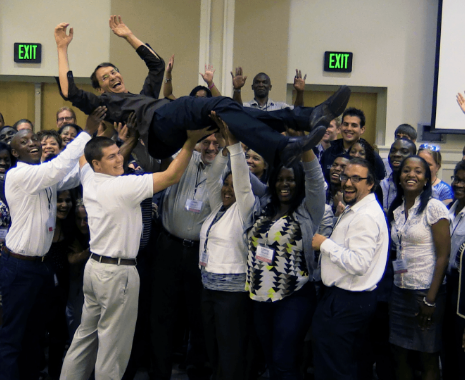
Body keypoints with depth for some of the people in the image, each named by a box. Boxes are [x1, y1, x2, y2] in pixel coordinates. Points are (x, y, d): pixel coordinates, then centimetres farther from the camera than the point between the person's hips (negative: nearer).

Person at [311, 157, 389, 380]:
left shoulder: (366, 217, -21)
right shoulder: (355, 210, 14)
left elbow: (359, 263, -29)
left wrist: (325, 244, -20)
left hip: (345, 302, -11)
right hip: (355, 298, 11)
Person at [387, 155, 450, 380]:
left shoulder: (434, 207, -9)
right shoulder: (395, 210, 9)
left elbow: (443, 256, -12)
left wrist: (431, 299, -15)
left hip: (426, 292, -6)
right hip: (400, 291, 6)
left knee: (428, 361, 4)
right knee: (400, 357, 10)